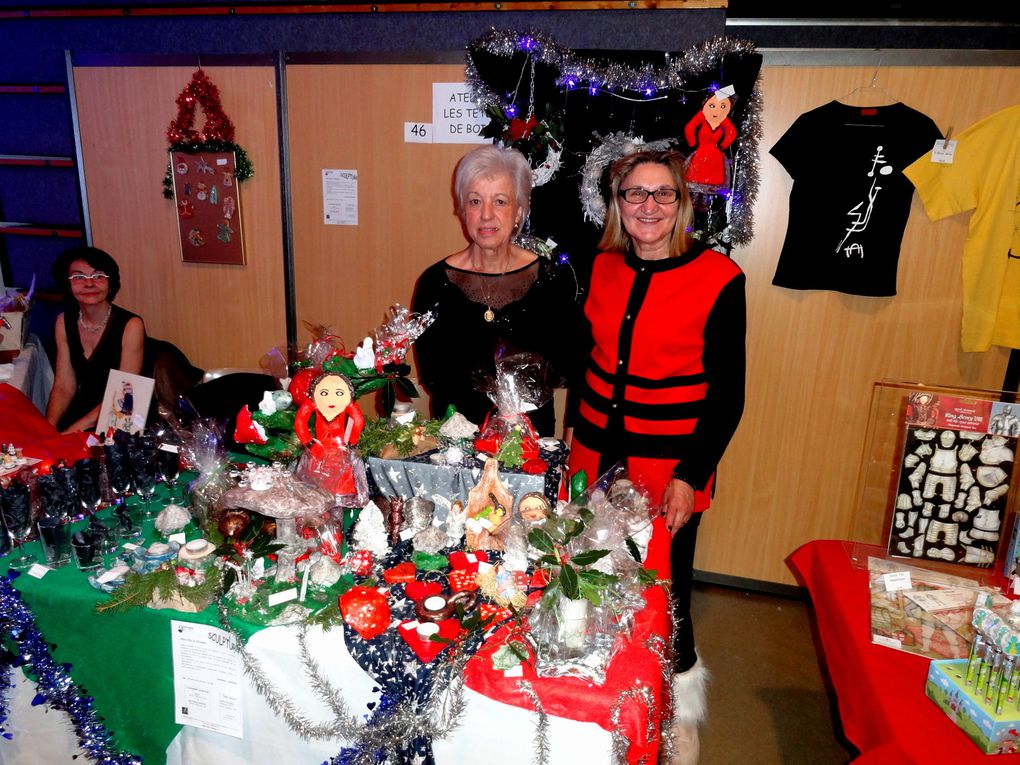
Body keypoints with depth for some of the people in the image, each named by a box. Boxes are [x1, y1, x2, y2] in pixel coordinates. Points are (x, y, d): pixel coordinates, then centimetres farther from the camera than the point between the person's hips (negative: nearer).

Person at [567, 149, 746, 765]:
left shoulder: (718, 278, -11)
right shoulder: (602, 268, 3)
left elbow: (727, 395, -9)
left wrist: (690, 476, -13)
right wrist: (577, 435, 13)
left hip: (670, 468, -4)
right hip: (597, 457, 4)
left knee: (664, 588, 6)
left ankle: (680, 709, 36)